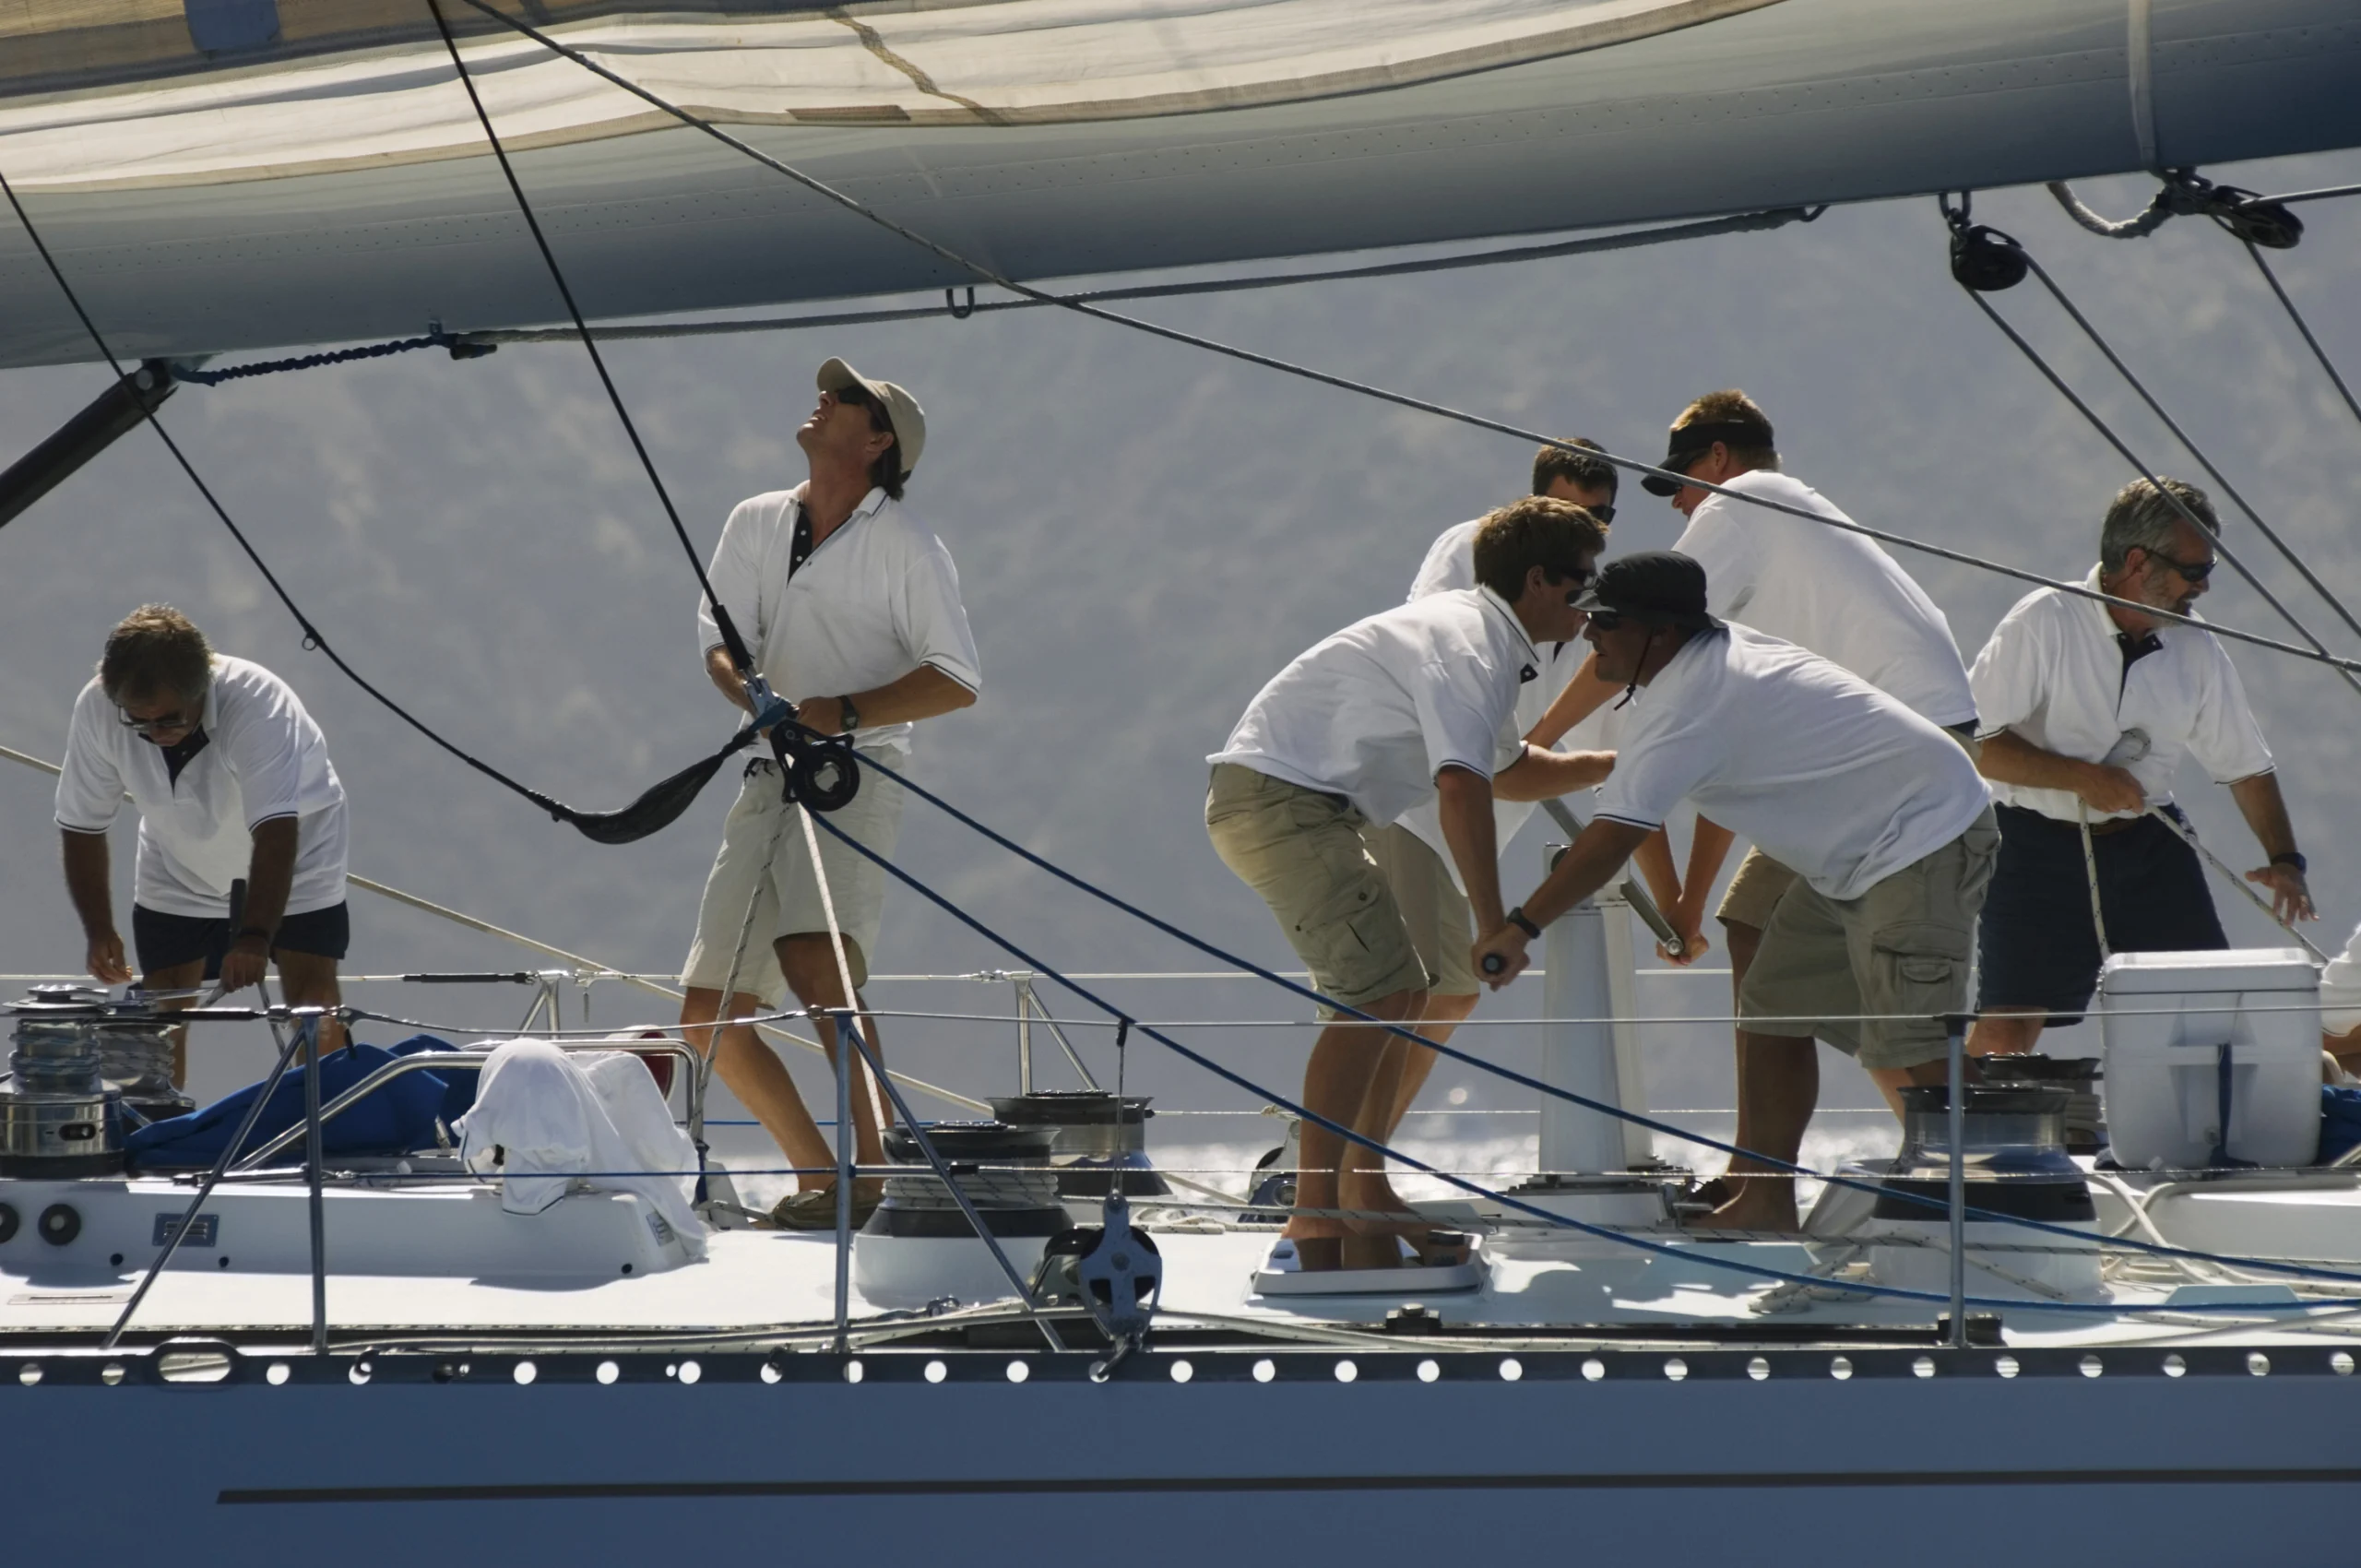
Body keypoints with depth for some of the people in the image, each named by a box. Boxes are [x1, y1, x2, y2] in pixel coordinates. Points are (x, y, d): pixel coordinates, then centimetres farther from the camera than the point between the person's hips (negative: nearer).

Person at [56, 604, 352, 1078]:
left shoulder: (258, 703, -37)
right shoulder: (95, 710, -26)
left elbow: (274, 832, -44)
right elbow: (81, 826, -14)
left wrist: (255, 937, -54)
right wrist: (99, 931, -21)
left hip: (291, 867, -3)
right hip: (177, 875, 3)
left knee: (315, 1015, -14)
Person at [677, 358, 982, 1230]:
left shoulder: (906, 546, -3)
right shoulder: (756, 525, 13)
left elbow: (957, 682, -6)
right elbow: (719, 645, 4)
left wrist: (839, 715, -17)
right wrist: (760, 700, -19)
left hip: (858, 771, -7)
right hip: (771, 774, 7)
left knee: (815, 955, -31)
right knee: (709, 1016, 5)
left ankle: (871, 1172, -32)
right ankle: (821, 1180, 16)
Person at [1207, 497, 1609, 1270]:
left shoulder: (1481, 638, 18)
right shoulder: (1467, 644, -16)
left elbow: (1507, 771, 34)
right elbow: (1461, 786, -27)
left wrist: (1611, 765, 24)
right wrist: (1494, 926, -26)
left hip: (1296, 802, 11)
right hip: (1280, 797, -11)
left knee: (1396, 991, 17)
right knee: (1374, 995, -17)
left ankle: (1363, 1191, 24)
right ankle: (1315, 1212, -18)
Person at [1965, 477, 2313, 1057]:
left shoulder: (2197, 652, 4)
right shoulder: (2044, 623, -11)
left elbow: (2246, 765, 13)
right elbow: (1974, 741, -14)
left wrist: (2284, 859, -1)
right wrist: (2082, 778, -21)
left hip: (2152, 845, 4)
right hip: (2042, 850, -4)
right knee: (2005, 1032, -13)